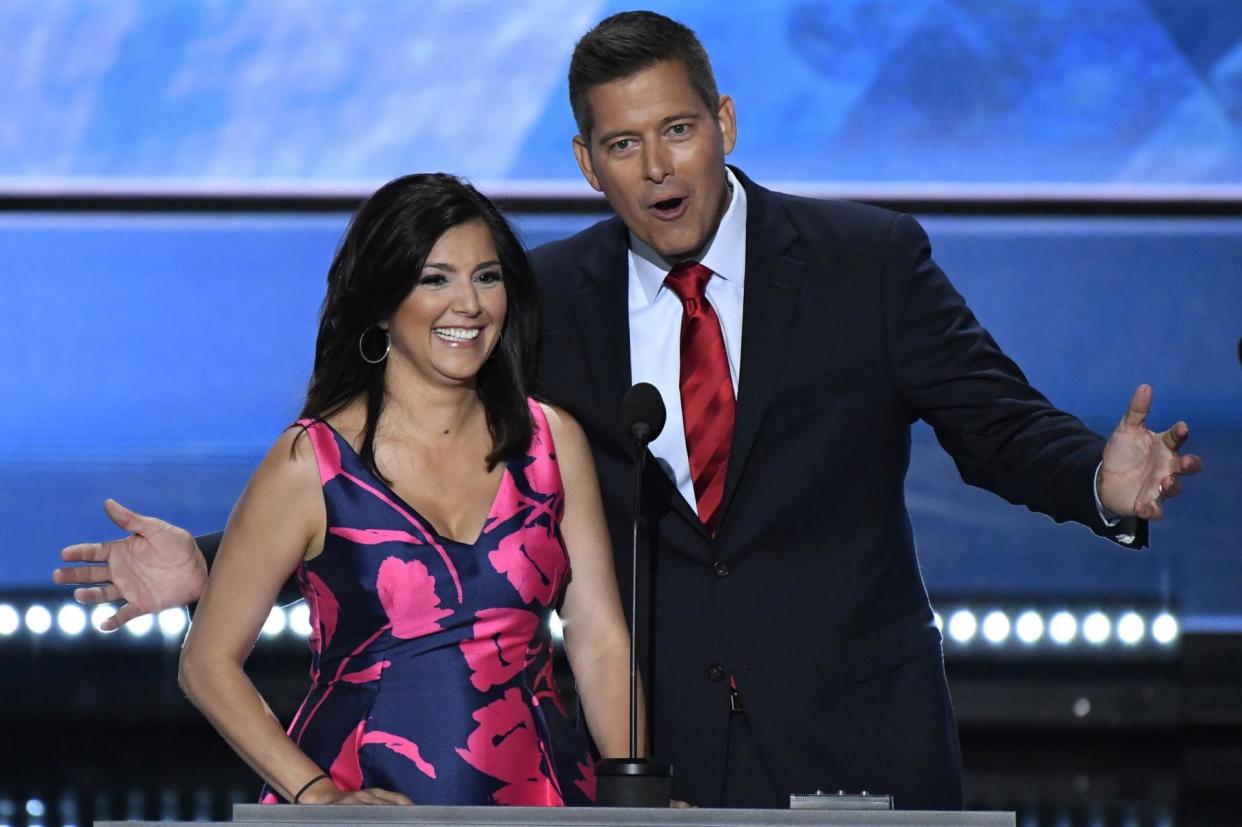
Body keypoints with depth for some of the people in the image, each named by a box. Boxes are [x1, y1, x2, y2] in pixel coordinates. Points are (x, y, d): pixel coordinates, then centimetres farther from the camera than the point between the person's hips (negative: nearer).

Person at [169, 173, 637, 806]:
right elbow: (208, 663, -3)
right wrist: (318, 795, -13)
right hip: (373, 799, -3)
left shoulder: (552, 443, 5)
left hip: (533, 792, 3)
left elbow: (600, 641, 4)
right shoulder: (311, 464, -5)